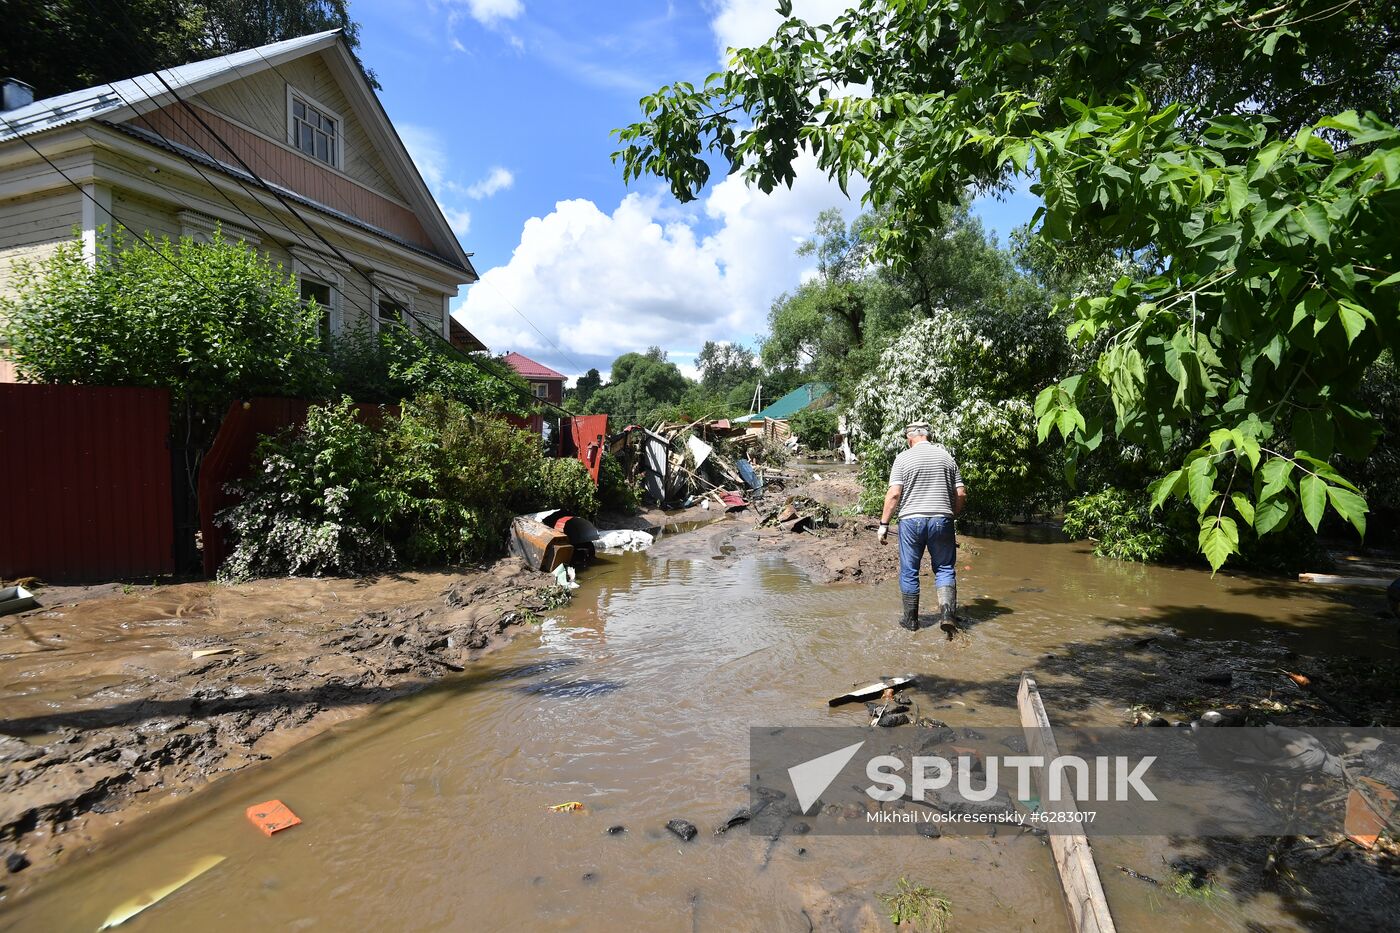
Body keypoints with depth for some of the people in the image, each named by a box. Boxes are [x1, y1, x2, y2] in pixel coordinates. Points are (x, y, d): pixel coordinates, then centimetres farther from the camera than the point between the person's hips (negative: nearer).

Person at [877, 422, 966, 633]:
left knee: (909, 572, 9)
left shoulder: (903, 458, -2)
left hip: (911, 520, -2)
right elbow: (961, 494, 5)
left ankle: (911, 620, 17)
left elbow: (894, 494, -9)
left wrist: (884, 524, -4)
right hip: (942, 520, 2)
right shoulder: (946, 456, 7)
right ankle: (947, 613, -3)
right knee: (945, 569, 13)